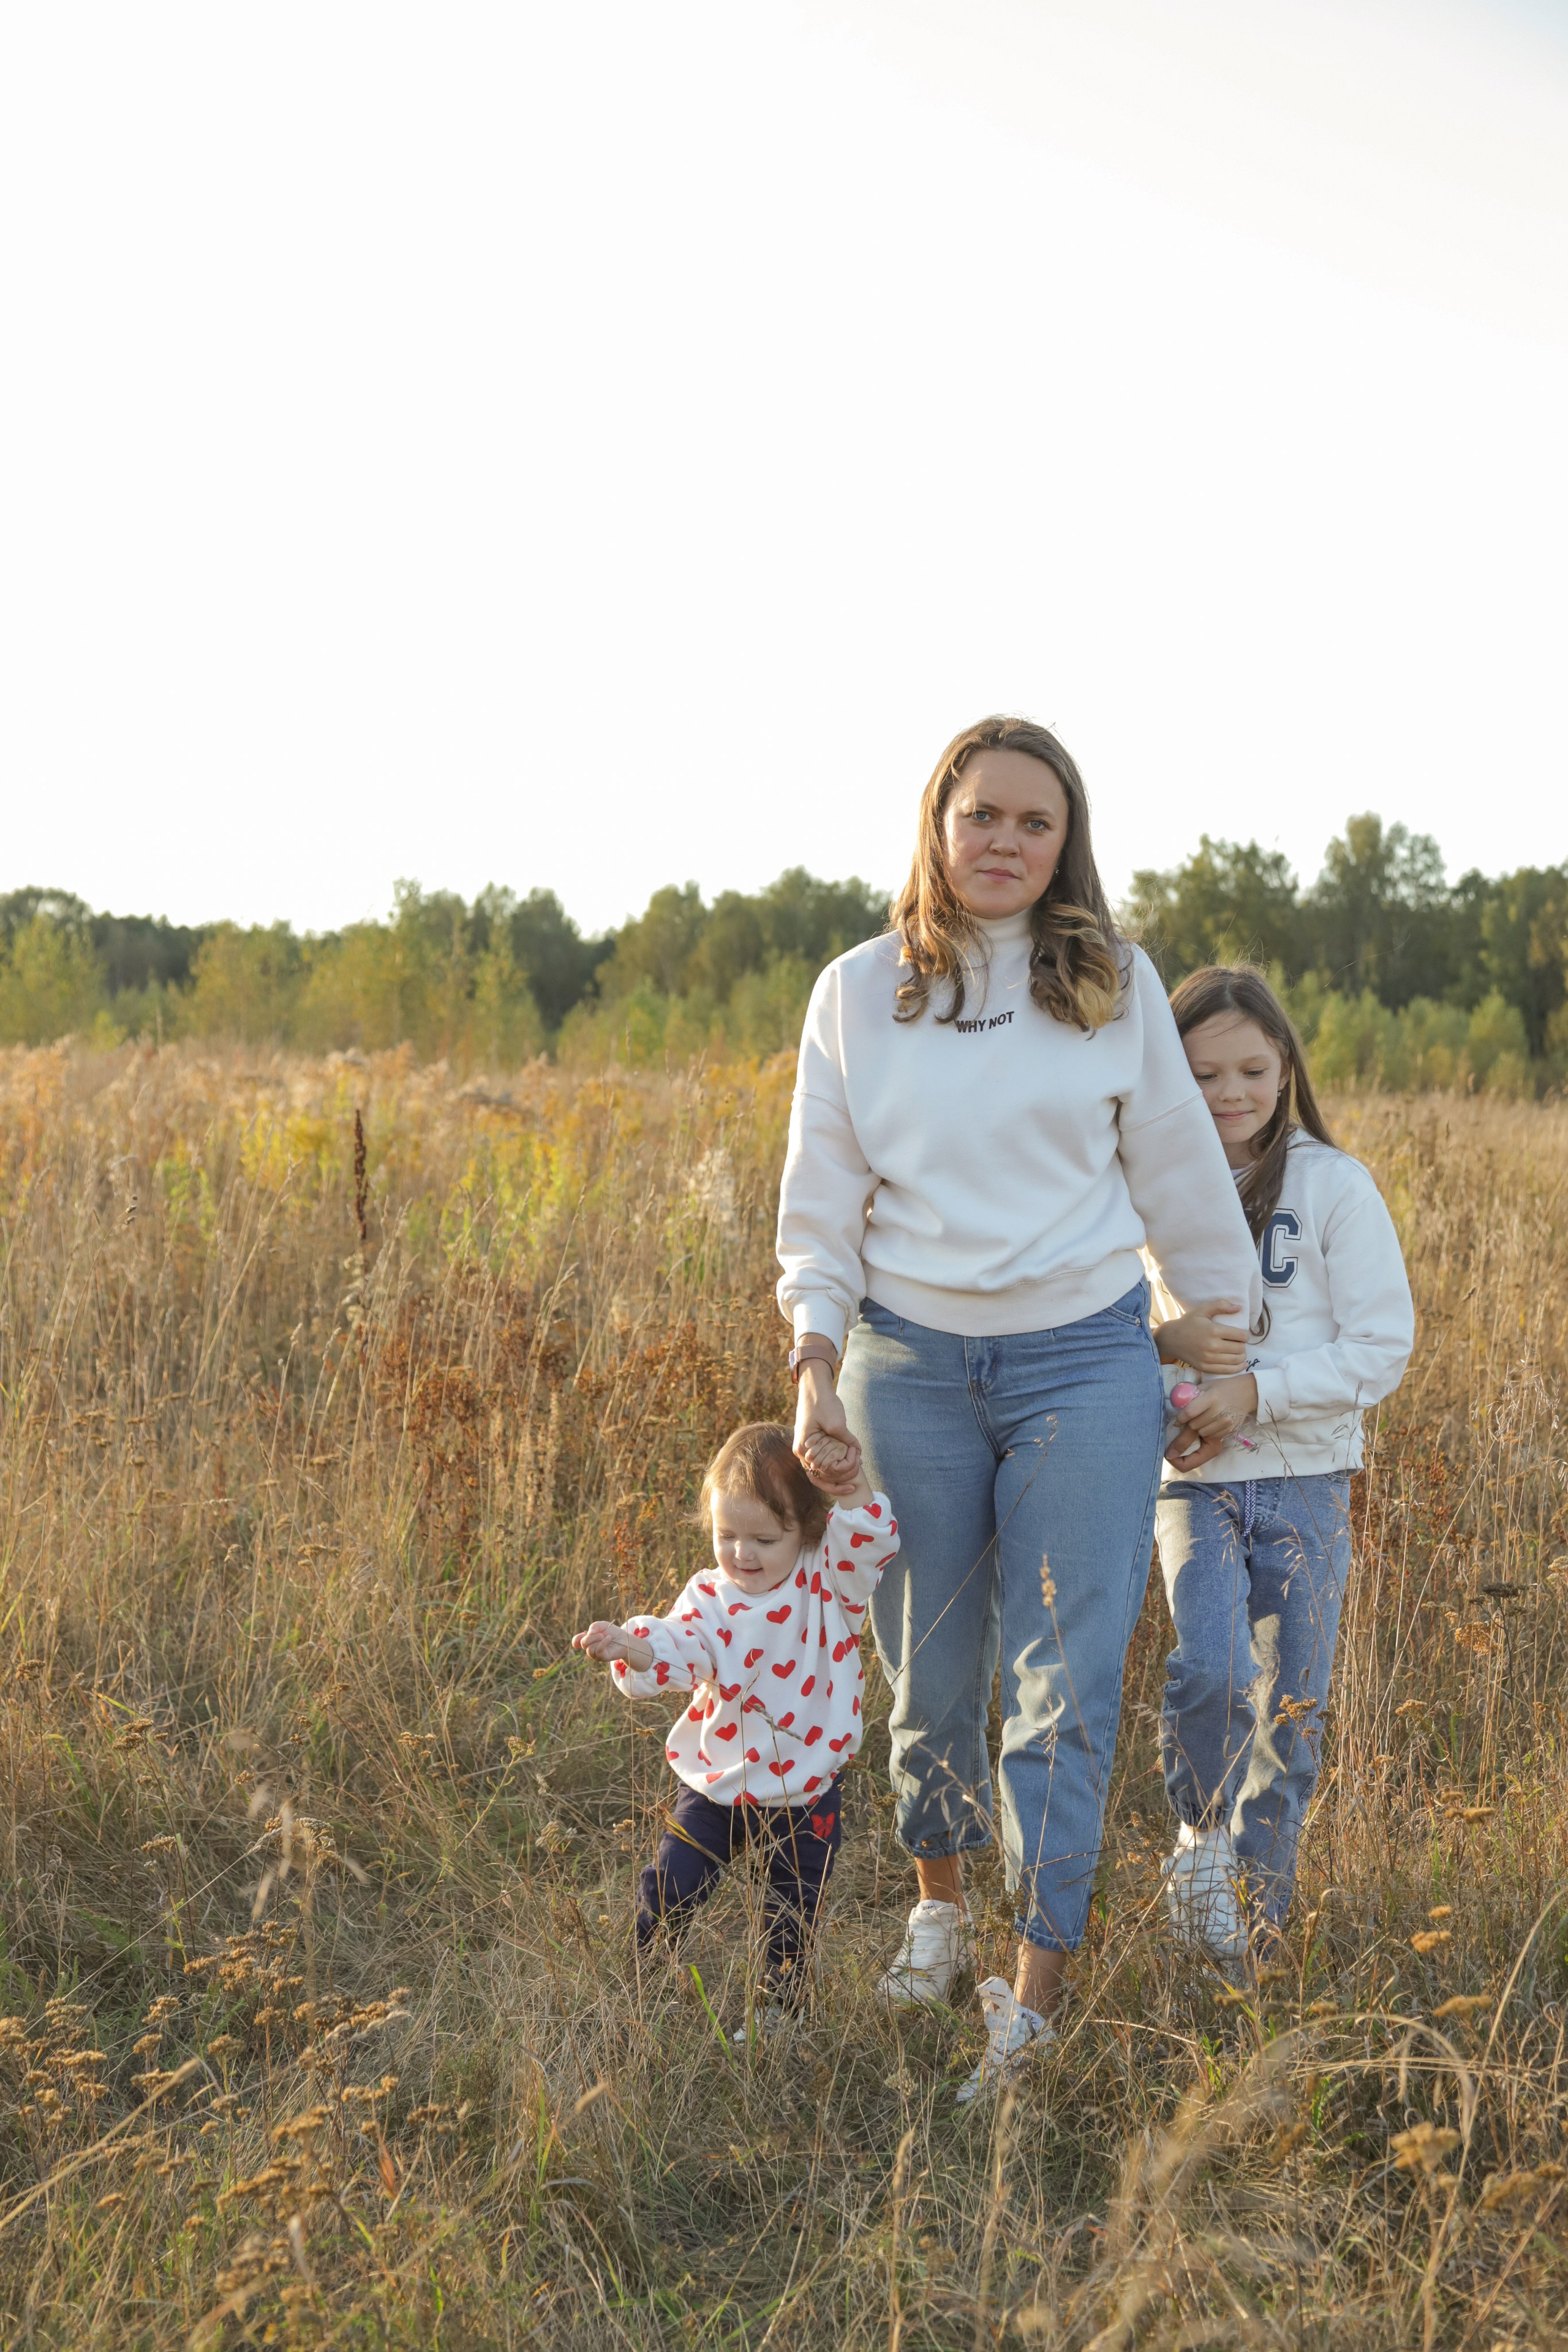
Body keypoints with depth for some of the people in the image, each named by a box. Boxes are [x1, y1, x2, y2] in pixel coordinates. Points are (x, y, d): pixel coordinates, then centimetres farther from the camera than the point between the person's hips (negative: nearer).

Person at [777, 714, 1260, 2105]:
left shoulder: (1115, 984, 2)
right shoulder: (857, 994, 3)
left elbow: (1180, 1171, 10)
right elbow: (823, 1198, 8)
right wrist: (816, 1362, -2)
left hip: (1086, 1362, -1)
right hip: (911, 1364, 1)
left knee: (1068, 1684, -5)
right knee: (931, 1668, 12)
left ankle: (1035, 2004, 2)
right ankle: (941, 1904, 36)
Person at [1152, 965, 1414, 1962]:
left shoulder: (1335, 1185, -4)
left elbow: (1382, 1348, -6)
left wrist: (1257, 1390, -17)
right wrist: (1164, 1340, -16)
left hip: (1308, 1478, 0)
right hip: (1194, 1477, 0)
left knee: (1293, 1702, 7)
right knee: (1210, 1672, -20)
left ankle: (1260, 1891, 28)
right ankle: (1202, 1835, 8)